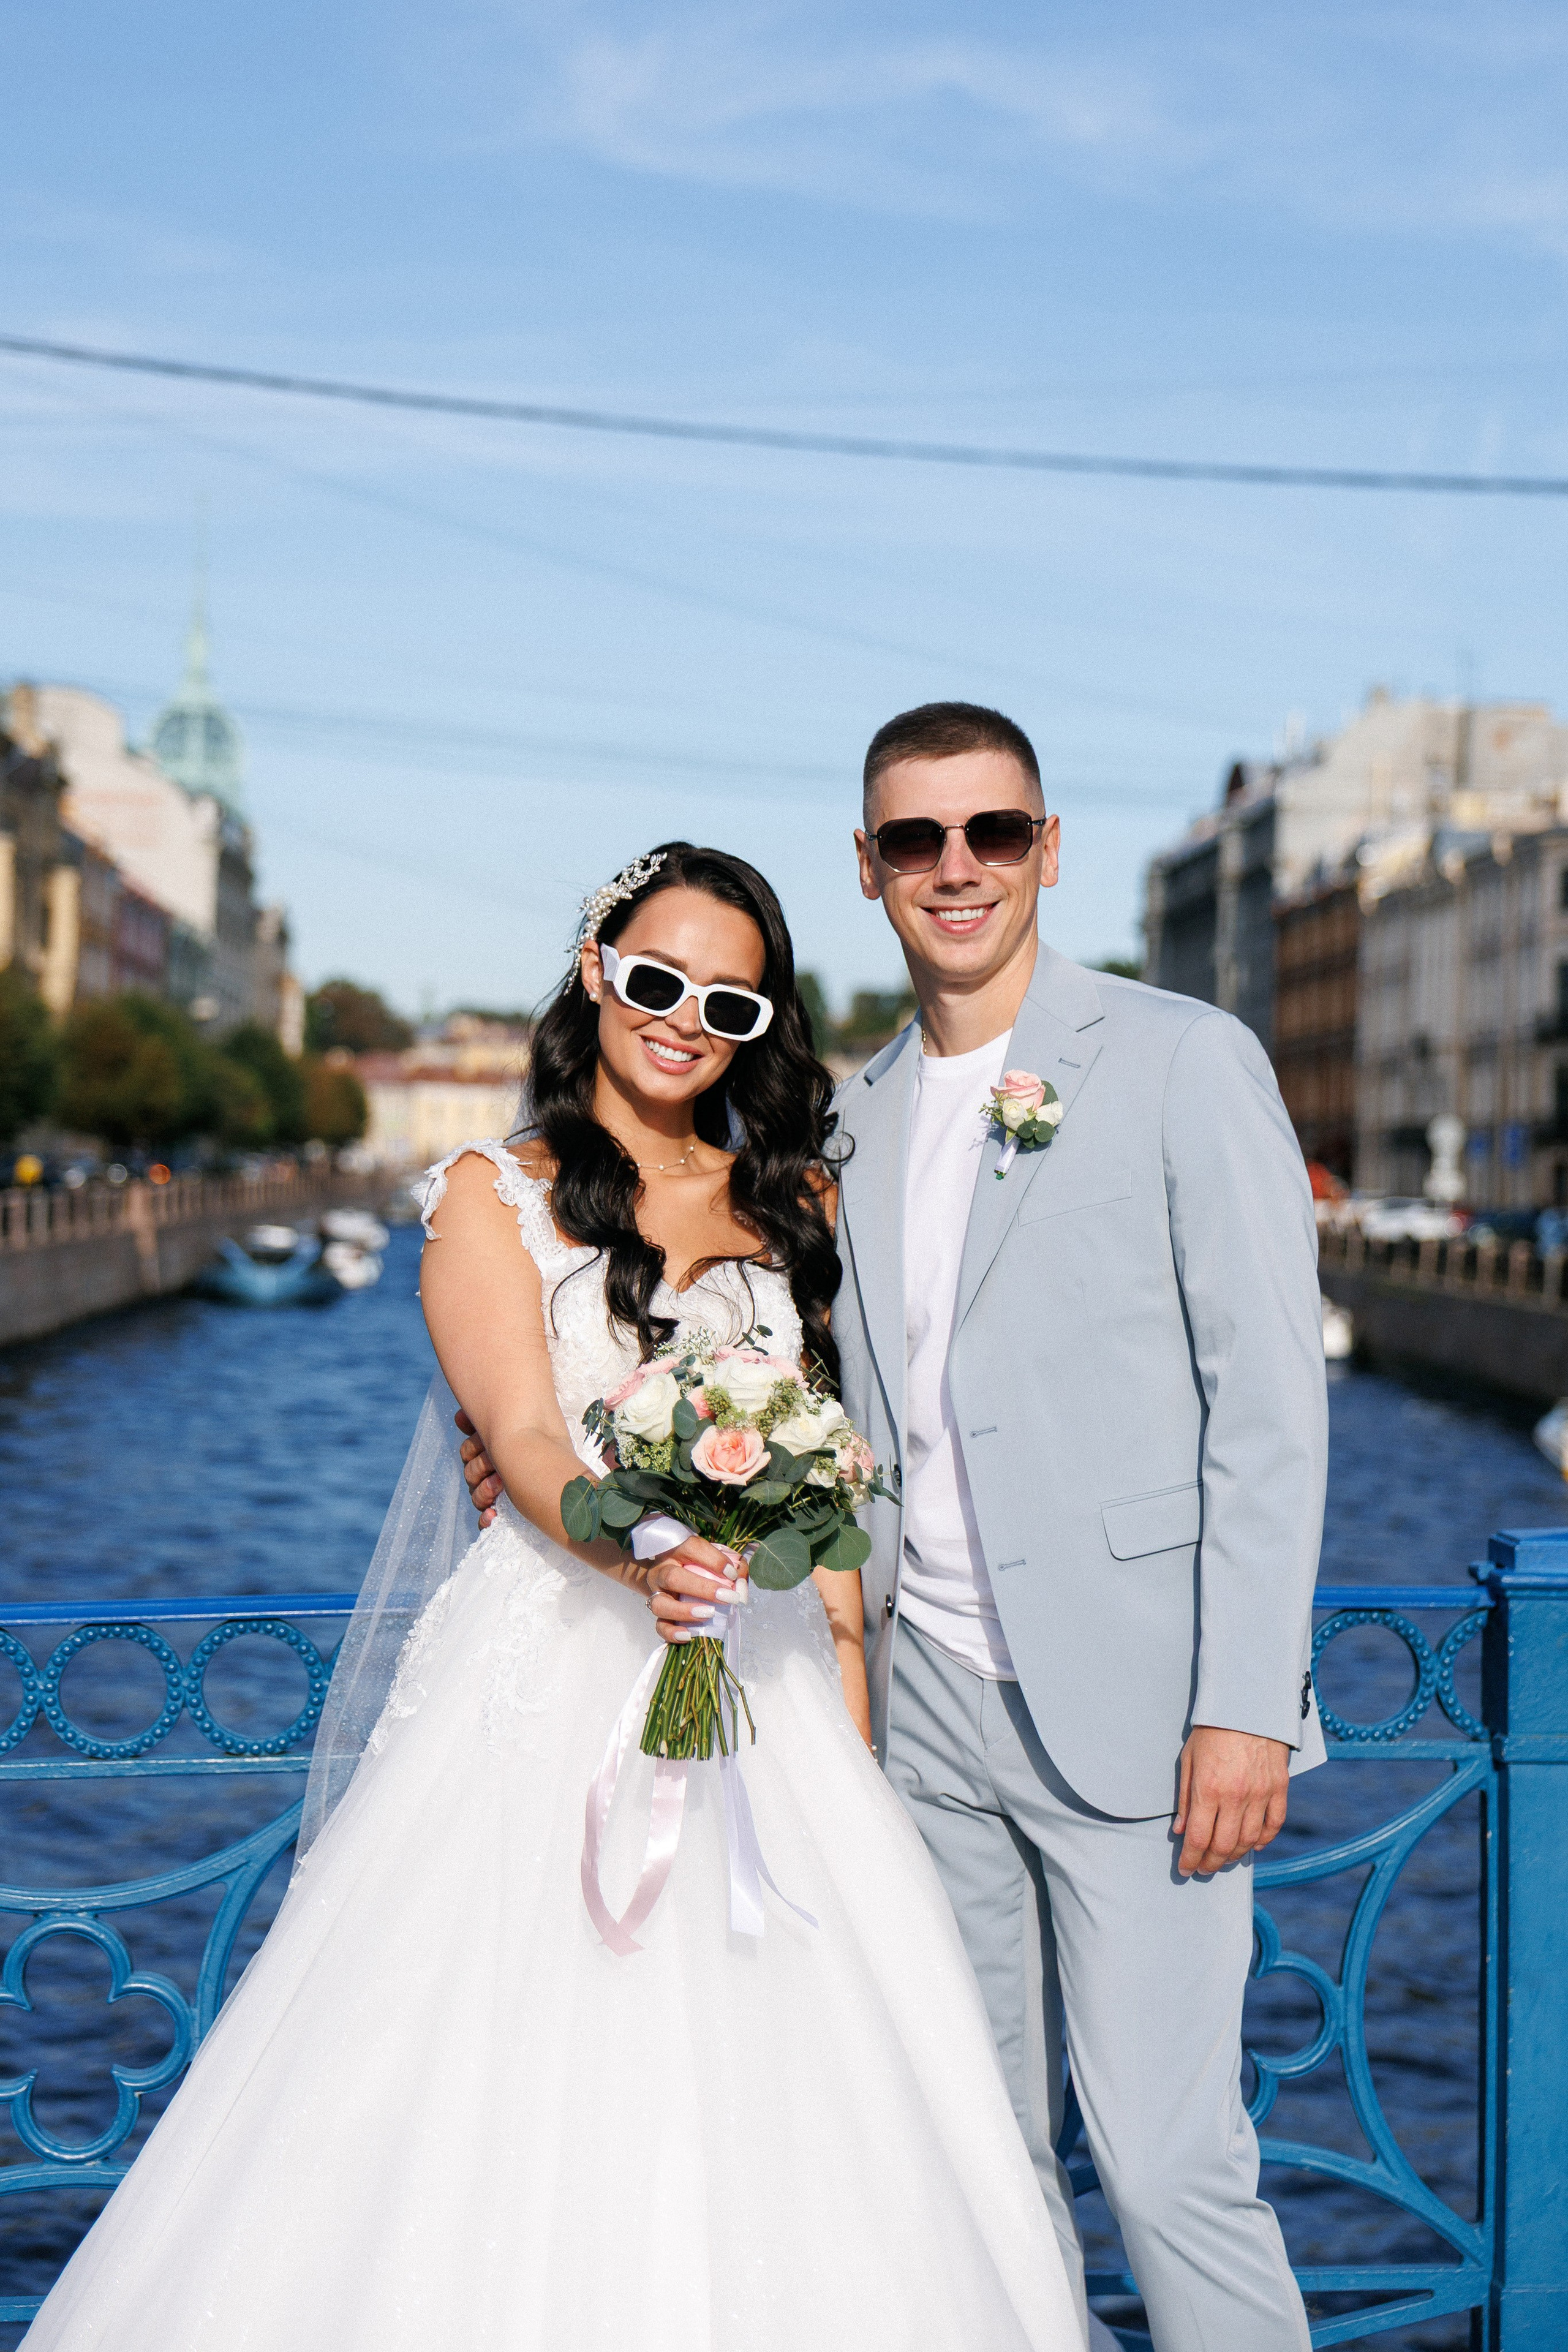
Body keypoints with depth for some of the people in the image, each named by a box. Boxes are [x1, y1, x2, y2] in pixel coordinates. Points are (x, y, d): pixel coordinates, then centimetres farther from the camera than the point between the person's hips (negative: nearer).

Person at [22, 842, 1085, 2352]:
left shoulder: (795, 1200, 14)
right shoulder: (492, 1194, 4)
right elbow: (522, 1440, -10)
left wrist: (850, 1701, 4)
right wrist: (634, 1550, -31)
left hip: (761, 1676, 3)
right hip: (546, 1673, -3)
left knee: (765, 2068, -3)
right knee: (518, 2081, -7)